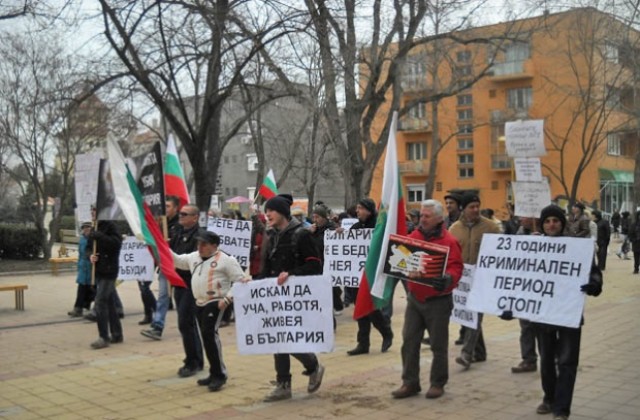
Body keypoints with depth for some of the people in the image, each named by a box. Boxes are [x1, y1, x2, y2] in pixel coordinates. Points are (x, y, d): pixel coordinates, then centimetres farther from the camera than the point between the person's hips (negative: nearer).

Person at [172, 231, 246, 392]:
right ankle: (215, 373, 23)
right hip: (199, 303, 8)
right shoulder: (193, 257, 13)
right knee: (207, 337, 12)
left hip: (216, 304, -8)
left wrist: (227, 299, -18)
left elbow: (240, 280, -10)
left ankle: (219, 375, -11)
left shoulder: (225, 260, -9)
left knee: (209, 334, -19)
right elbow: (177, 261, 24)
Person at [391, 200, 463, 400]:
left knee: (438, 344, 6)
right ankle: (410, 382, 15)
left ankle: (438, 383, 20)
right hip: (414, 298, 5)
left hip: (438, 301, -5)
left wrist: (446, 280, -35)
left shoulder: (449, 241, -11)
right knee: (409, 341, 6)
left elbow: (456, 270, -16)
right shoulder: (413, 236, 6)